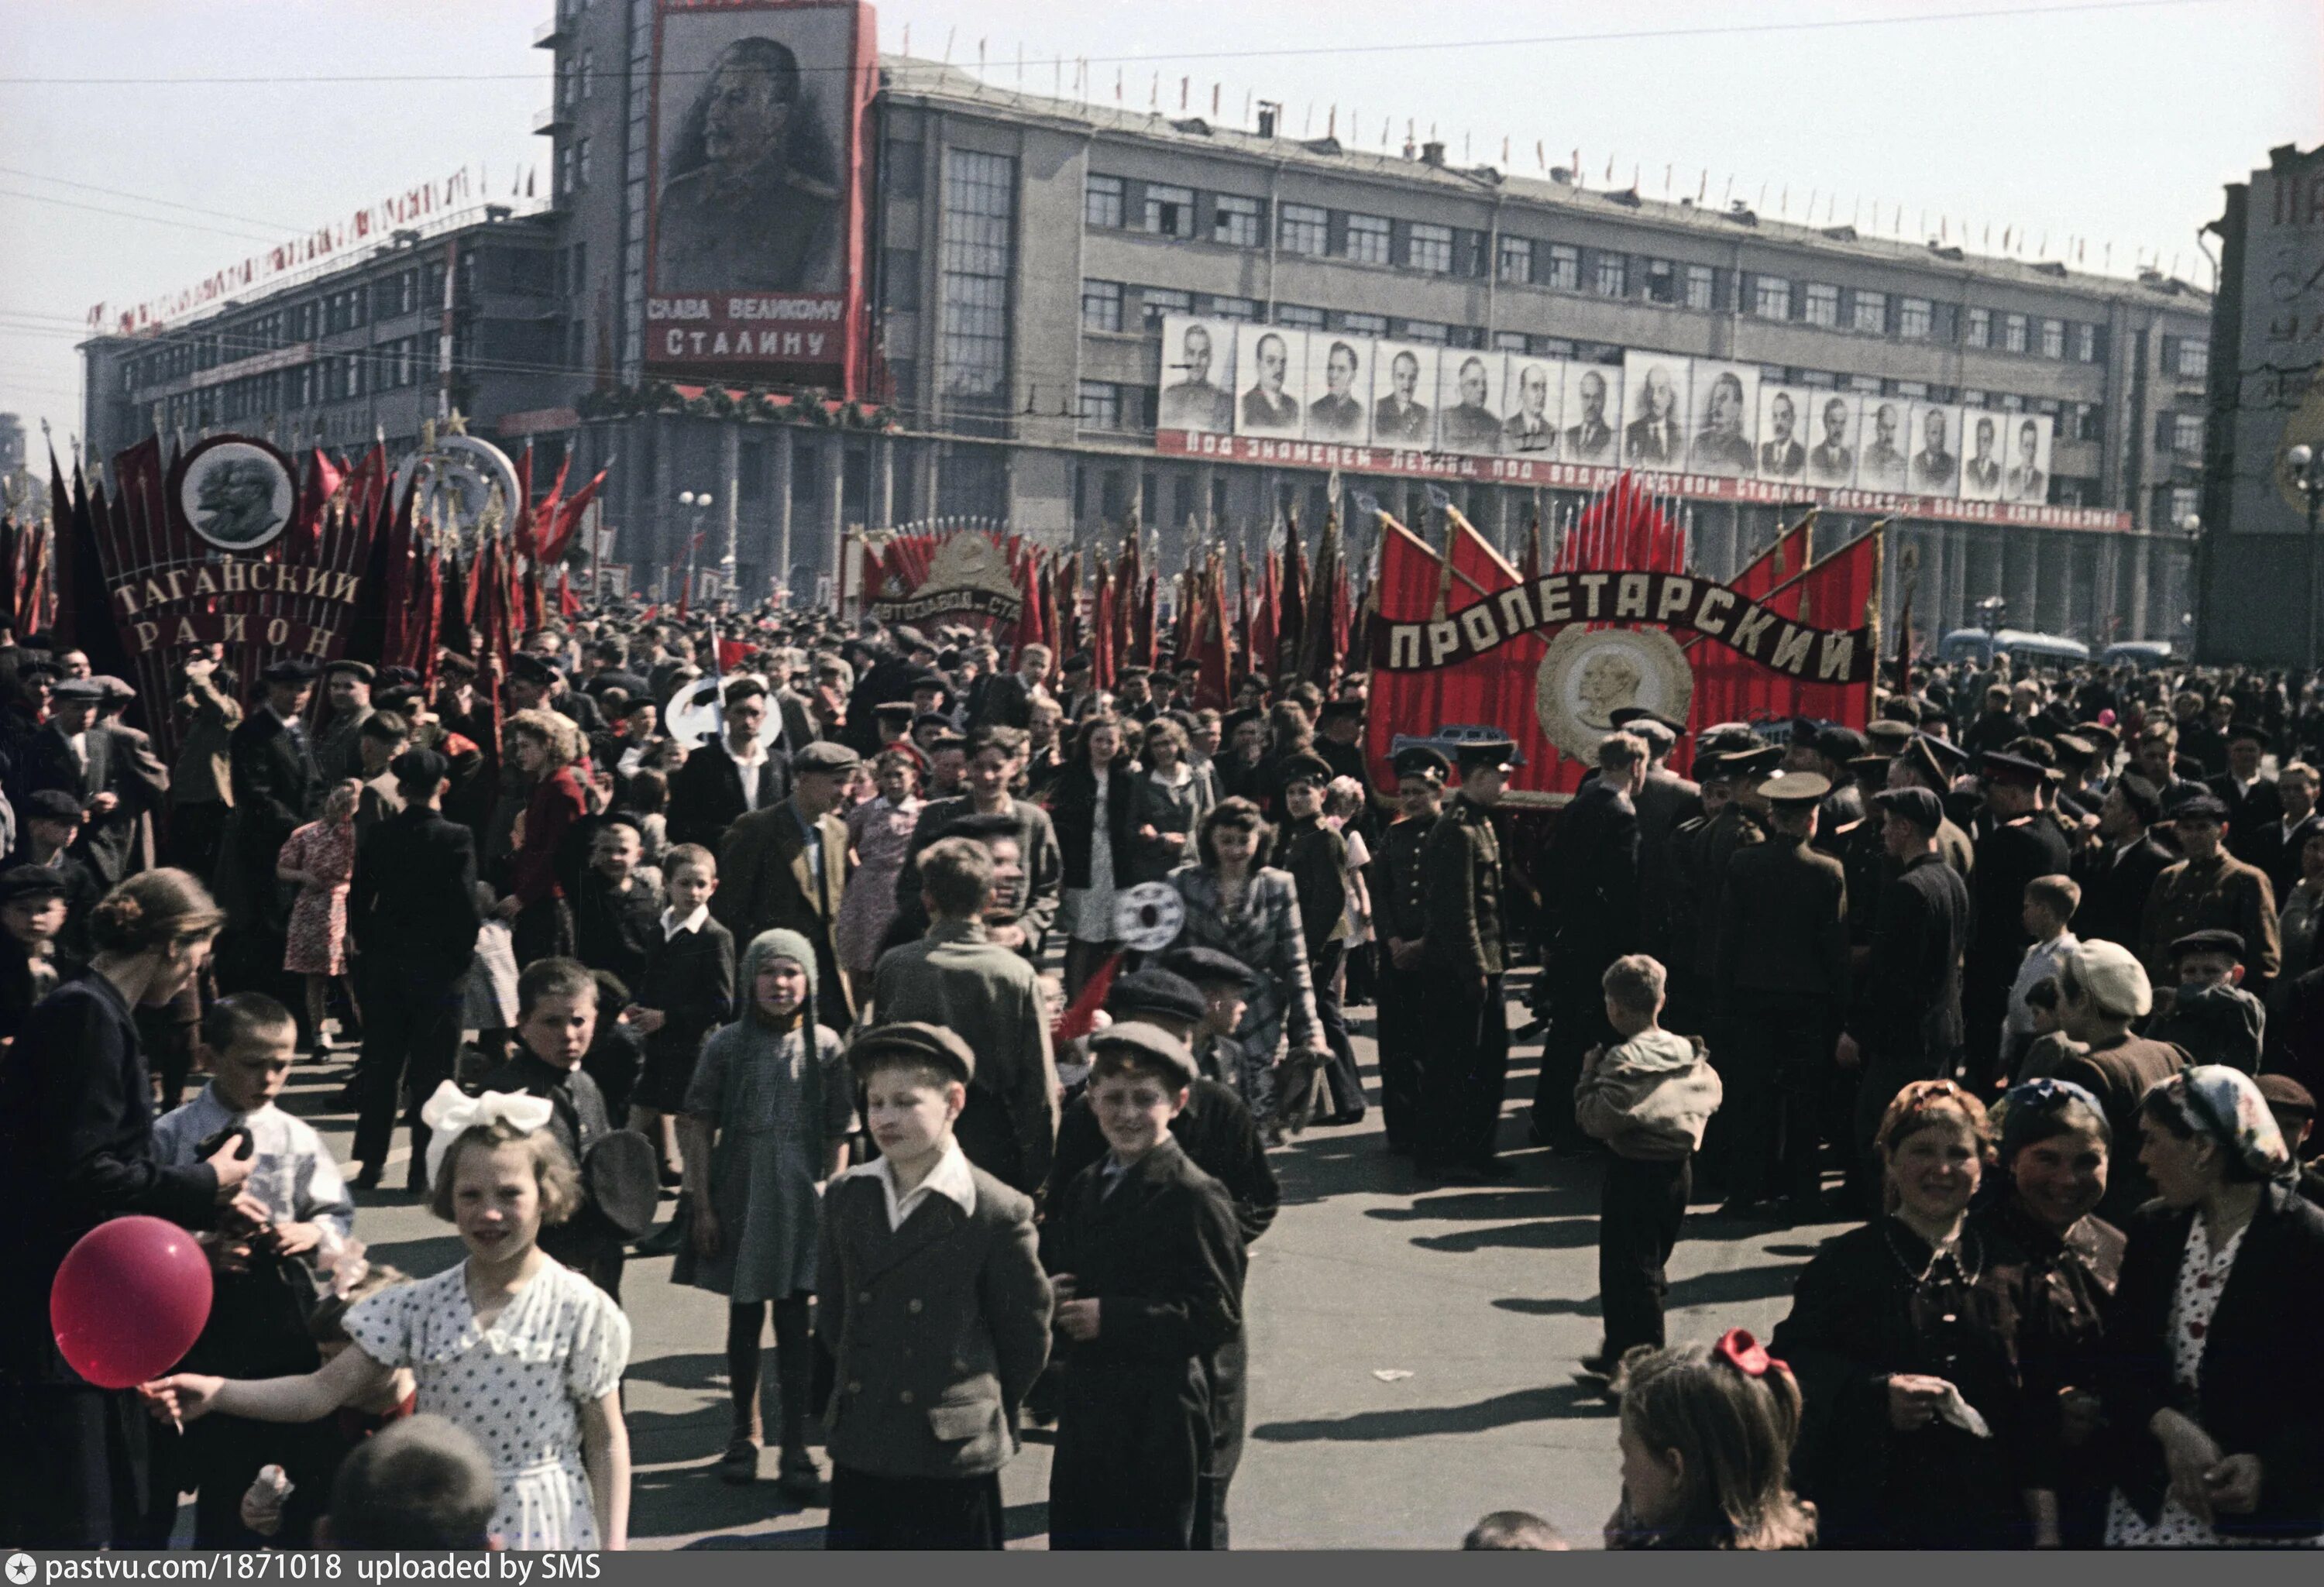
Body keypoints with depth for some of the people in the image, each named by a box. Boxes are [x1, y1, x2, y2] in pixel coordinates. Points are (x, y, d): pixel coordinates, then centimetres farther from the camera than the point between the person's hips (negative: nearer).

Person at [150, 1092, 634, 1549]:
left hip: (544, 1527, -3)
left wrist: (613, 1550, -9)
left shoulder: (581, 1308, -10)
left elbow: (607, 1440, -6)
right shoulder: (419, 1307, -2)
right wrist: (216, 1391, -20)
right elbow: (323, 1390, -6)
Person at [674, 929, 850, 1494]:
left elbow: (839, 1135, 1)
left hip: (801, 1203, -1)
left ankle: (794, 1446, 9)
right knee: (744, 1320, 13)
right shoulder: (727, 1046, -2)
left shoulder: (825, 1046, -2)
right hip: (739, 1199, 1)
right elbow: (700, 1128, 0)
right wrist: (702, 1207, -4)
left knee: (793, 1325, 1)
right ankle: (745, 1432, 29)